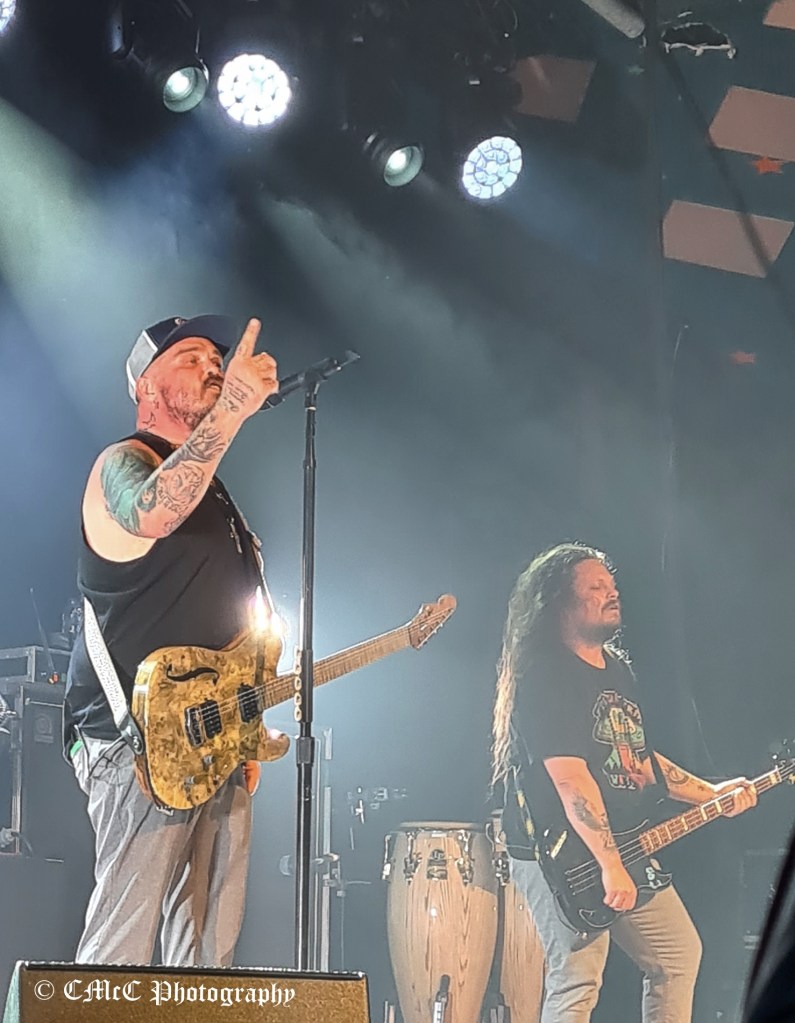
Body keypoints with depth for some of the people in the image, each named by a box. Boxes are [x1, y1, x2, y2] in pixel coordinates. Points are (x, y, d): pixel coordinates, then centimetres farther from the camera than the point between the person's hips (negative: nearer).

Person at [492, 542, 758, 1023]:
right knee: (577, 982, -12)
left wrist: (710, 793, 19)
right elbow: (569, 777, -23)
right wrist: (609, 865, -27)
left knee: (680, 955, 15)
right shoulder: (545, 676, -15)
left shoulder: (618, 669, 15)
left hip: (629, 848, 10)